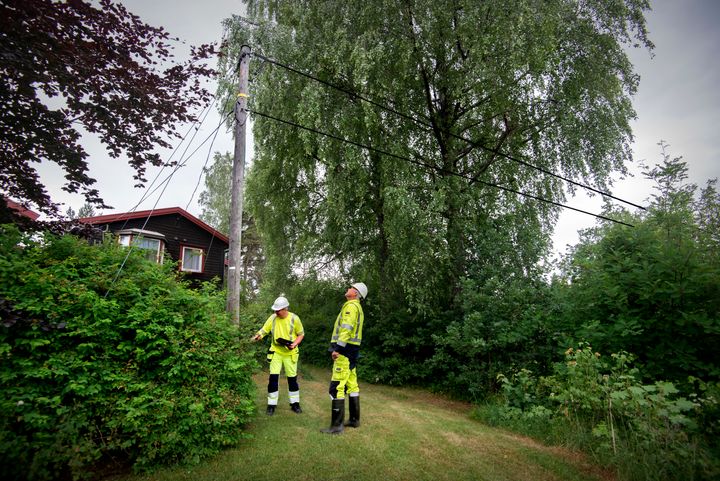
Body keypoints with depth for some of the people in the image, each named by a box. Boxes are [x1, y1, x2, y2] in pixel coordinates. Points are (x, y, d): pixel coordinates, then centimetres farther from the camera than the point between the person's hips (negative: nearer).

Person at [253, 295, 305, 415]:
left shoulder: (294, 319, -13)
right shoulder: (273, 318, -8)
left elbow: (301, 334, -3)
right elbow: (264, 330, -7)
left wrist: (295, 344, -19)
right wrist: (257, 336, -28)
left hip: (290, 353, -1)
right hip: (276, 352, 1)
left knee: (292, 378, 9)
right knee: (273, 377, -4)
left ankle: (295, 403, 24)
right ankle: (271, 405, 11)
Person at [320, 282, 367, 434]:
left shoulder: (351, 305, -12)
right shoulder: (357, 308, 19)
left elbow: (347, 329, -22)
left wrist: (338, 349, -23)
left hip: (345, 350, -11)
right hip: (352, 350, 11)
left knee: (336, 387, -8)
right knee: (352, 385, 15)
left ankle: (336, 425, -5)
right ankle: (354, 419, 23)